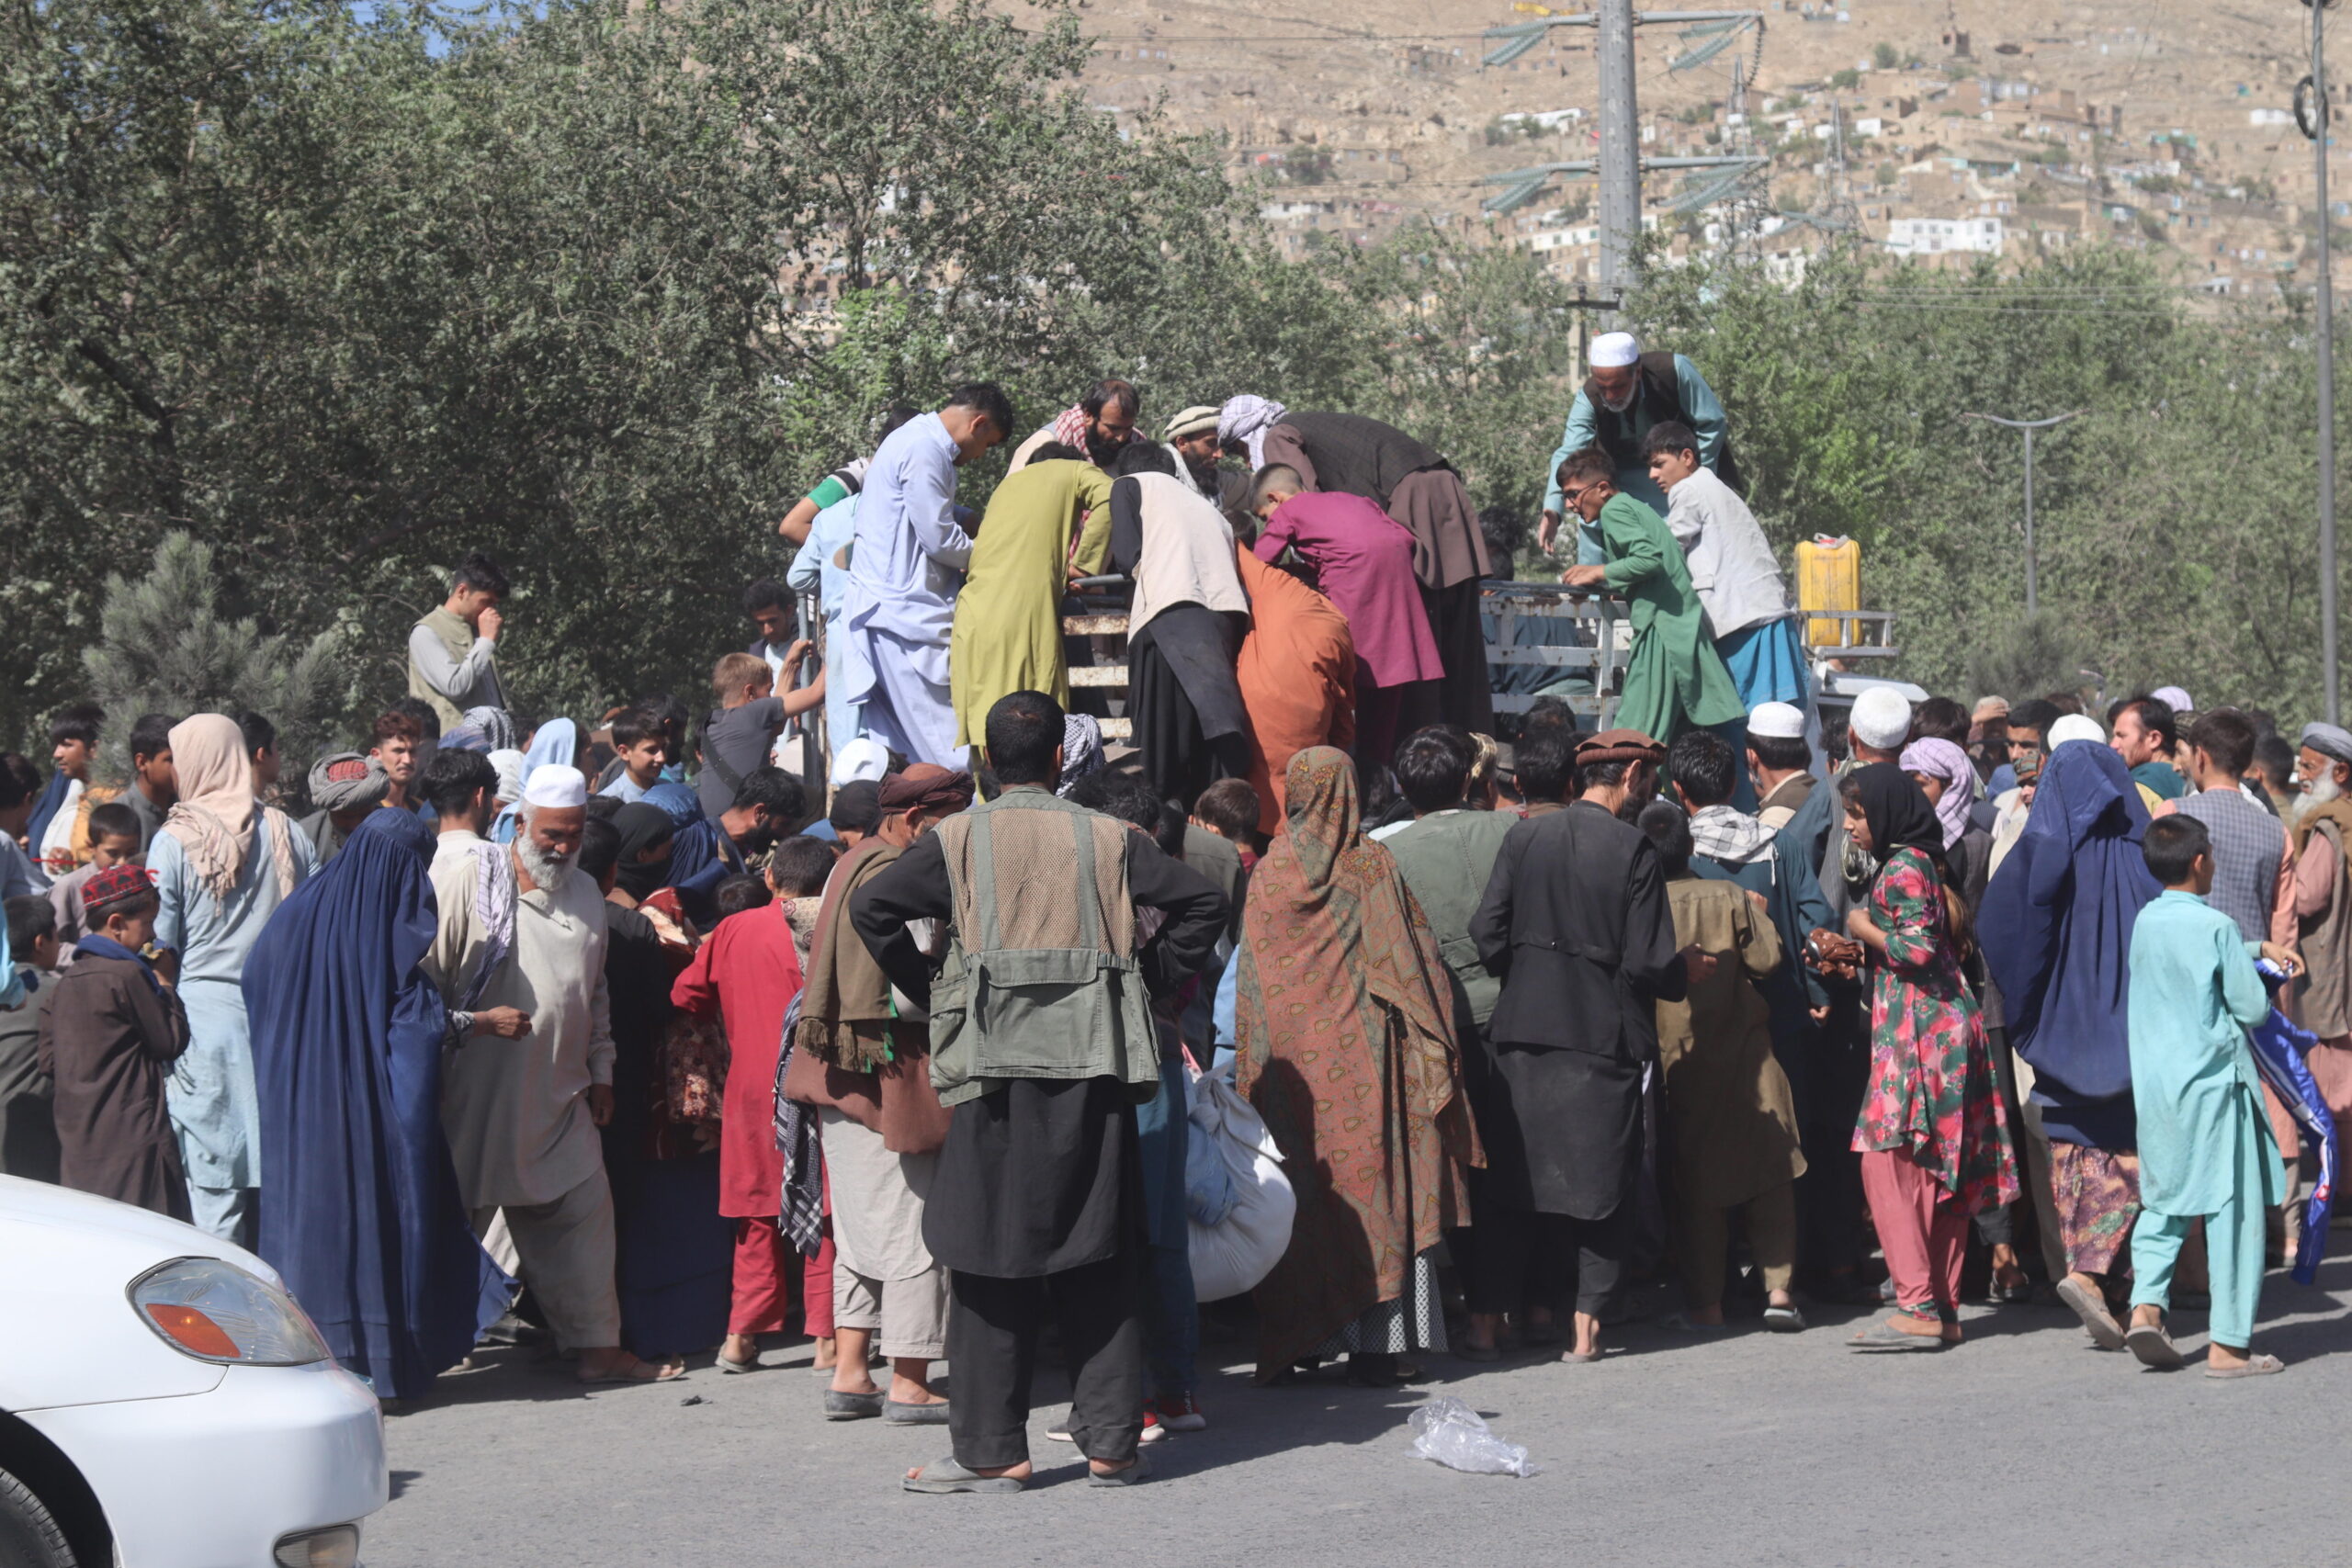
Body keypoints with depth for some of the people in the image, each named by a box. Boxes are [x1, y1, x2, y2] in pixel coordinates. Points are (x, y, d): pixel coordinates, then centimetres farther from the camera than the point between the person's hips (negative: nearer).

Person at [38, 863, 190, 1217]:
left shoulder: (68, 979, 11)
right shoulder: (128, 975, -13)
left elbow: (49, 1062, 14)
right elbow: (172, 1042, -7)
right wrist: (164, 983, 3)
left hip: (75, 1144, 8)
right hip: (132, 1139, -8)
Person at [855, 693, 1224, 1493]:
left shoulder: (956, 839, 3)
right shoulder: (1108, 839, 7)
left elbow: (871, 908, -6)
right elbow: (1202, 903, 3)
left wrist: (930, 993, 2)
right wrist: (1150, 979, 9)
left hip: (997, 1065, -1)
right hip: (1095, 1062, 1)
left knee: (992, 1254, 2)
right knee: (1097, 1256, 7)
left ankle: (992, 1449, 1)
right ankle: (1111, 1440, 8)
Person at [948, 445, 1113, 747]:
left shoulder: (1009, 483, 28)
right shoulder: (1075, 471, 12)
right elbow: (1109, 498, -9)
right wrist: (1084, 564, -4)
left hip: (973, 613, 5)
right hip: (1027, 616, -5)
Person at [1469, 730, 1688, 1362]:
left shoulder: (1524, 838, 1)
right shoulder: (1634, 851, -10)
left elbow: (1487, 934, -2)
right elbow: (1650, 962, -13)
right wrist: (1685, 976, 8)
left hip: (1520, 1033, 3)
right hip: (1603, 1042, -3)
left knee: (1507, 1180, 11)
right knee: (1600, 1185, 6)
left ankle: (1485, 1315, 12)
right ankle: (1586, 1326, 3)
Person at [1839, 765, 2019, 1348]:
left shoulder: (1902, 868, -11)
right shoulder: (1920, 863, 18)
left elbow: (1919, 948, -21)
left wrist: (1863, 928, -6)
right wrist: (1853, 954, 17)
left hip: (1918, 1033, -10)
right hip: (1943, 1030, 10)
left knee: (1888, 1162, -12)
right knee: (1938, 1171, 9)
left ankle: (1919, 1309, -17)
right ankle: (1944, 1310, 10)